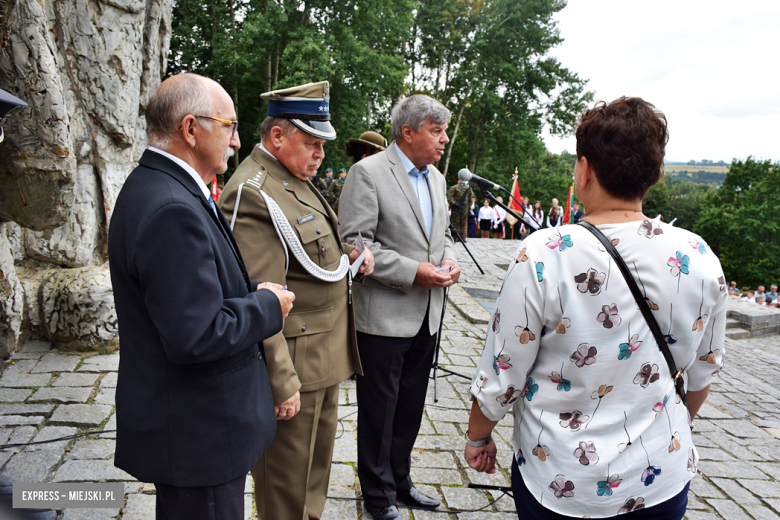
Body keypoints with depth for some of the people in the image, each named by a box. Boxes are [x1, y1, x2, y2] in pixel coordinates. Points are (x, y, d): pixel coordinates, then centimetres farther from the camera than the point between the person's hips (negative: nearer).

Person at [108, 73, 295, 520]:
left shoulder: (155, 187, 8)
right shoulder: (172, 210, -27)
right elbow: (195, 336, -31)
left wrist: (253, 292, 1)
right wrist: (268, 306, -16)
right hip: (198, 434, -10)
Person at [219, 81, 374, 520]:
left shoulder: (296, 179, 10)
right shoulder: (252, 193, -22)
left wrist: (349, 253, 5)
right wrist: (282, 383, -23)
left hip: (326, 353, 10)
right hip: (295, 365, -10)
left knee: (318, 460, 26)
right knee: (288, 483, 9)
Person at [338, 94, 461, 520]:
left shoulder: (436, 178, 12)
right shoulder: (367, 173, -12)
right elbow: (355, 242, -18)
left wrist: (449, 260, -1)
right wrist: (413, 272, -21)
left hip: (427, 315, 7)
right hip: (385, 316, -7)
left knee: (410, 406, 19)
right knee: (379, 409, 8)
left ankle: (399, 480, 37)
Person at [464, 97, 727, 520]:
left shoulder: (542, 258, -23)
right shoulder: (700, 261, -10)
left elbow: (500, 378, -15)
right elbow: (703, 373, 4)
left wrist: (478, 438, 4)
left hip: (559, 482, -3)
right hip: (662, 480, 3)